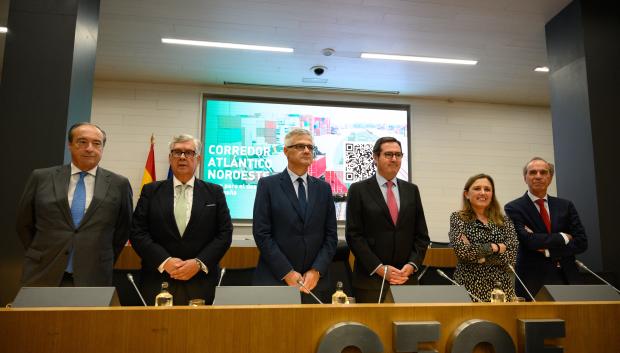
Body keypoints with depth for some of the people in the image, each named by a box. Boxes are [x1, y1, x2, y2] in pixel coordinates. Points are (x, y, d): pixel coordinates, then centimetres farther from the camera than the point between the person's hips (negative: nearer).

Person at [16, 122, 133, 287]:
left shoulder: (118, 184, -1)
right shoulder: (41, 178, 2)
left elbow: (122, 229, 7)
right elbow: (24, 224, 10)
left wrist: (104, 265, 6)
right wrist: (39, 257, 8)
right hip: (43, 276, 1)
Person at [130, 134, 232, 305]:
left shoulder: (214, 192, 5)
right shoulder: (151, 191, 7)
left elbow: (225, 233, 0)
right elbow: (137, 232, 0)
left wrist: (199, 262, -12)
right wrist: (164, 261, -12)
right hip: (158, 282, 0)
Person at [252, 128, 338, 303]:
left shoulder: (323, 188, 9)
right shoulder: (267, 184, -1)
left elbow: (331, 235, 5)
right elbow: (261, 233, -7)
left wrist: (316, 271, -7)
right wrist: (287, 273, -12)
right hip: (275, 280, -3)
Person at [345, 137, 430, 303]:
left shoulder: (412, 190, 10)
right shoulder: (358, 190, -2)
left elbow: (422, 235, 9)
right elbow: (353, 235, -7)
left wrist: (412, 265, -5)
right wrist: (379, 268, -12)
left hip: (407, 278, 3)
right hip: (370, 278, -3)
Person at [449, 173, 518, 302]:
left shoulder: (504, 221, 9)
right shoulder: (457, 218, 1)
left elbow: (511, 255, -3)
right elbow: (462, 250, -14)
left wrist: (477, 255, -10)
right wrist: (495, 247, -7)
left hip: (502, 287, 3)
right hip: (469, 288, -2)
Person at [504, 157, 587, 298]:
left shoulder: (566, 206, 10)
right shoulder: (513, 208, -3)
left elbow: (582, 242, 3)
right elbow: (529, 240, -15)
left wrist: (549, 251, -10)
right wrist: (563, 237, -4)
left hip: (567, 277, 4)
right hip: (533, 282, -3)